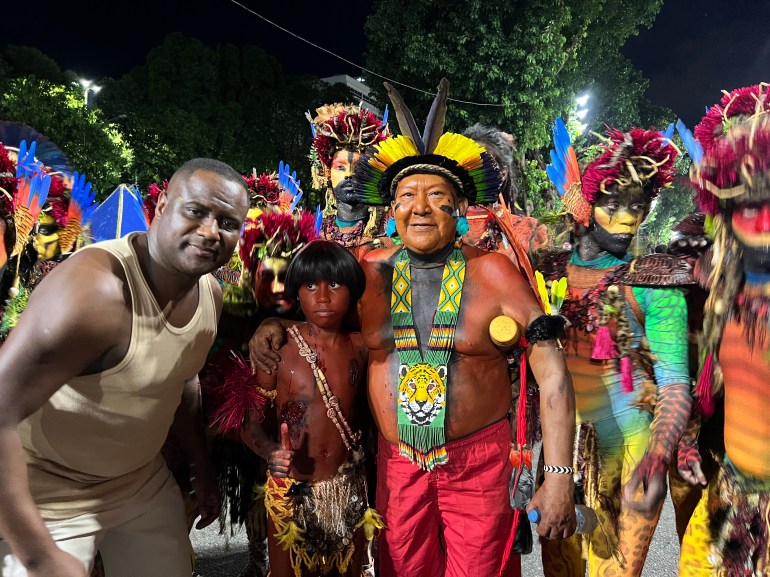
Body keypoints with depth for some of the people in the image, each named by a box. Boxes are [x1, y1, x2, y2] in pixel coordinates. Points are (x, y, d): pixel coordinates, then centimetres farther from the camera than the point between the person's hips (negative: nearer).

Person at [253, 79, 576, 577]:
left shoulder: (491, 273, -9)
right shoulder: (371, 273, -2)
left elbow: (552, 373, -9)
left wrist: (559, 477, -13)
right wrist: (273, 322, -5)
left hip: (480, 462, -2)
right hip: (398, 463, 2)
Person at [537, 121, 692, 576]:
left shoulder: (654, 284, -9)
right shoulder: (548, 272, -1)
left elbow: (675, 384, -15)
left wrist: (657, 459, -29)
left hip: (626, 450, -3)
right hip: (559, 446, 3)